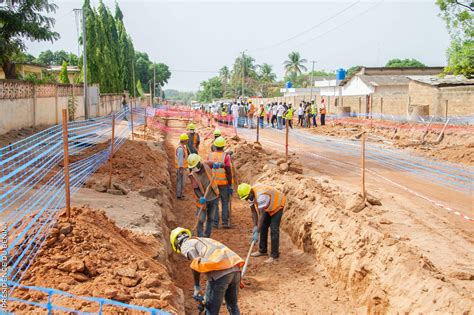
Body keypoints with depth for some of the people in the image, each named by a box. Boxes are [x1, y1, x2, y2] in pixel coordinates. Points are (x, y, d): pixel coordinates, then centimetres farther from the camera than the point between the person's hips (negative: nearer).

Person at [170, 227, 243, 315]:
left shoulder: (185, 245, 13)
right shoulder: (204, 240, 36)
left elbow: (196, 262, -7)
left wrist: (197, 287, 0)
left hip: (220, 272, -8)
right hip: (235, 268, 8)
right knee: (233, 306, 25)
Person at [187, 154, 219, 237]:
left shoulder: (206, 166, -8)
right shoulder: (192, 175, -14)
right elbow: (196, 189, -19)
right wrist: (201, 197, -36)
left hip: (213, 197, 3)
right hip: (203, 199, -3)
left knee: (210, 218, 12)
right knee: (201, 220, -6)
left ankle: (207, 236, 25)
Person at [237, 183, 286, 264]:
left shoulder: (260, 195, -40)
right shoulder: (250, 196, -13)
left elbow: (262, 215, -40)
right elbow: (254, 212, -5)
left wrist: (257, 232, -39)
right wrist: (255, 226, -12)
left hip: (278, 205, -9)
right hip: (268, 207, 9)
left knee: (274, 229, -13)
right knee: (263, 227, 11)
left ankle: (274, 255, -7)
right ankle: (262, 250, 24)